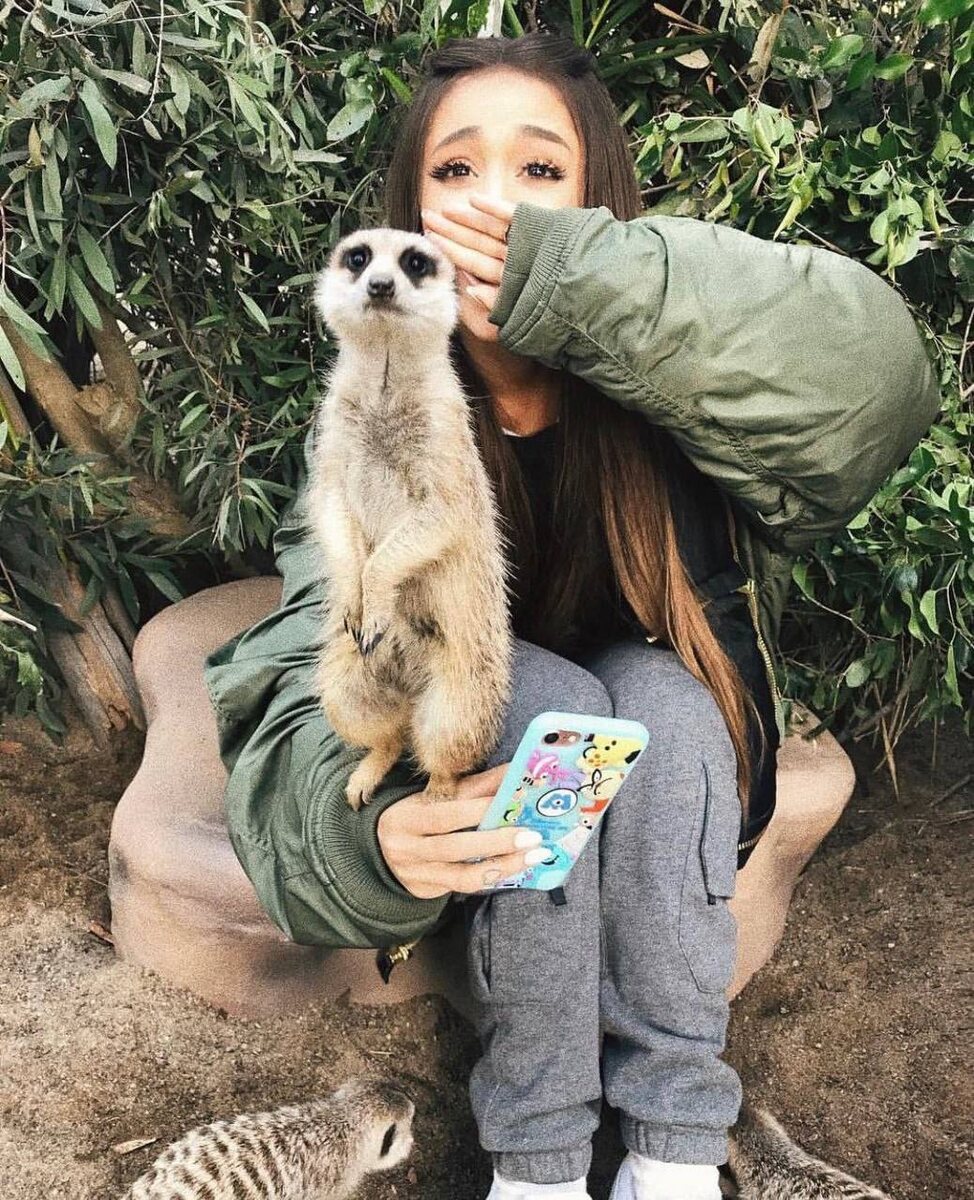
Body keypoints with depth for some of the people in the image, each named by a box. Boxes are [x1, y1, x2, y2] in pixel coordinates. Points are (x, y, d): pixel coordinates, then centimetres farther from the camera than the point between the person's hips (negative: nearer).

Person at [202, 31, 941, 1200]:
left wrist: (560, 272, -44)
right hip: (478, 771, 0)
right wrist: (373, 829, -50)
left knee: (657, 695, -31)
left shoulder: (649, 394, -19)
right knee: (545, 695, -31)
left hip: (670, 770, 0)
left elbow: (873, 366, -38)